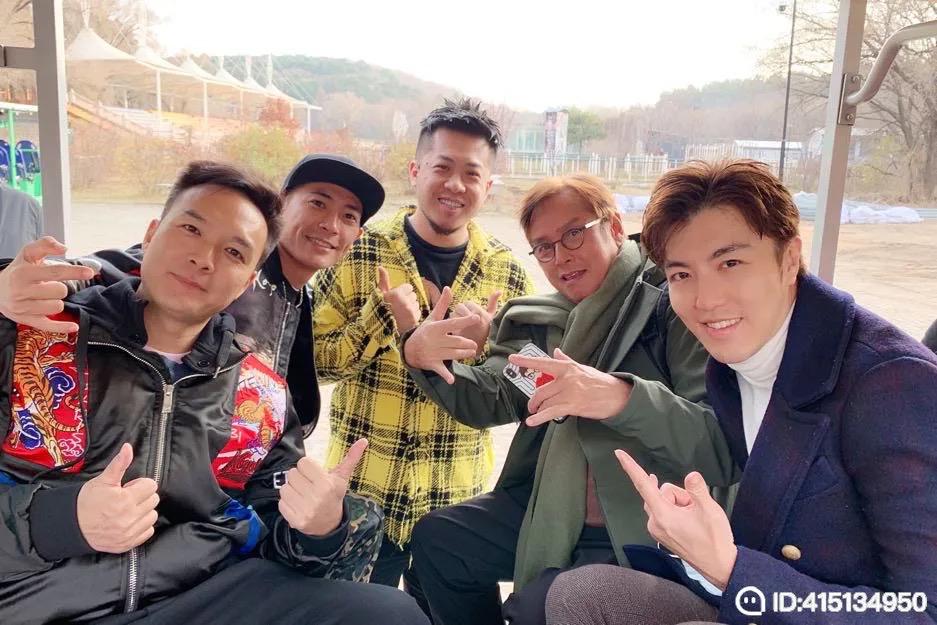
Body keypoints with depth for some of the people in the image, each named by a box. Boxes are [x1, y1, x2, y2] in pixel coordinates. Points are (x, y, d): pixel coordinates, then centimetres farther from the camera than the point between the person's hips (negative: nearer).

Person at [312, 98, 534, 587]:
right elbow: (313, 359, -7)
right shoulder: (357, 252, -8)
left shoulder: (509, 276, -3)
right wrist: (382, 320, -22)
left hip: (457, 499, 2)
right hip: (362, 492, -1)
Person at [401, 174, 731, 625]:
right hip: (551, 511, 7)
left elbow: (723, 439, -23)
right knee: (435, 539, 6)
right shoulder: (546, 321, 8)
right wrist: (423, 358, -14)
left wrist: (623, 397, -41)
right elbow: (489, 400, 5)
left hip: (644, 529, -6)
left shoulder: (674, 305, -14)